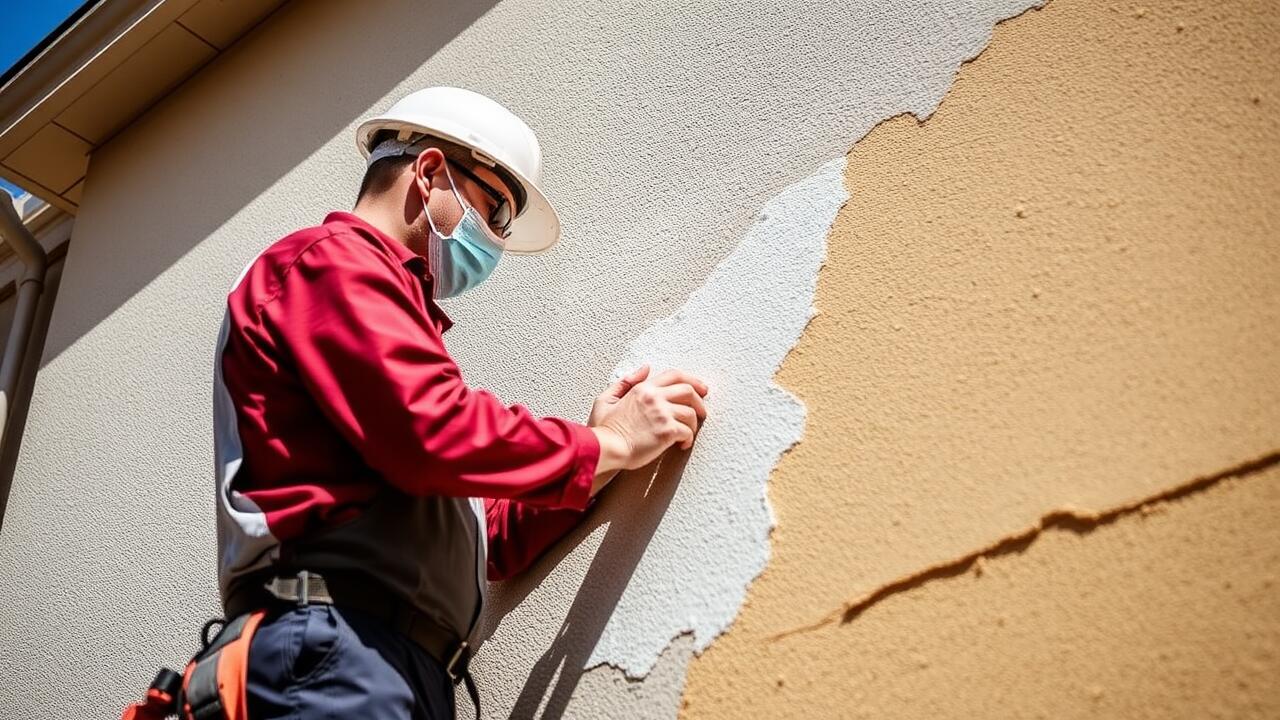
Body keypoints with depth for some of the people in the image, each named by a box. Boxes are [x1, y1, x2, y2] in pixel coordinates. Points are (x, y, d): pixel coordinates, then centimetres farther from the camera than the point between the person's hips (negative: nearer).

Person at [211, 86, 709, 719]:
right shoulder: (330, 259, 1)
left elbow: (477, 538, 23)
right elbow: (433, 431, -16)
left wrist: (595, 467, 11)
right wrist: (606, 444, -3)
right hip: (333, 651, -9)